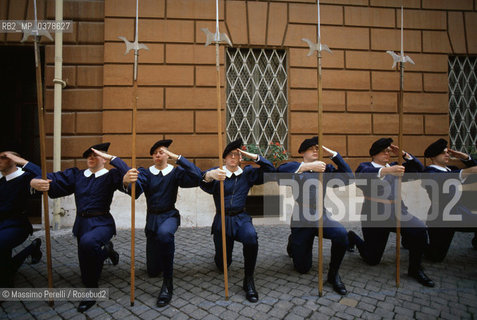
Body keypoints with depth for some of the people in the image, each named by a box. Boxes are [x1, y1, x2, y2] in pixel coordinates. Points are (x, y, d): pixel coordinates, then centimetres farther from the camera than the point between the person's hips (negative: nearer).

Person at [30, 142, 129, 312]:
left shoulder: (110, 176, -3)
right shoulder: (76, 175, 10)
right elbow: (52, 179, 1)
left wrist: (111, 157, -21)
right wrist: (35, 182, -21)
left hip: (101, 223, -5)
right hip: (81, 223, 5)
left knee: (87, 242, -36)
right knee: (86, 264, 12)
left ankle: (105, 251, -6)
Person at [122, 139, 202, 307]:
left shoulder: (175, 172, -3)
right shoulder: (145, 173, 0)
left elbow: (197, 177, -22)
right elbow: (135, 192, -21)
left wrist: (177, 158, -25)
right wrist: (127, 182, -45)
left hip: (169, 215, -3)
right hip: (152, 217, 3)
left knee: (164, 233, -42)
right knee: (152, 271, 9)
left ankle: (168, 283, -26)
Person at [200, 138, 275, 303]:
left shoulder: (247, 173, 7)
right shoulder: (217, 172, -1)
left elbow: (270, 171, -1)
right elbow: (203, 184, -23)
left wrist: (253, 156, -10)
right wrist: (209, 176, -48)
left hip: (241, 218, 1)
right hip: (222, 219, 0)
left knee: (251, 237, -35)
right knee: (222, 265, 4)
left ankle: (249, 280, -15)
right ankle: (223, 250, 42)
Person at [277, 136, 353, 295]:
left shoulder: (325, 168, 8)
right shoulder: (296, 168, -3)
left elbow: (348, 176, -5)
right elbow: (280, 170, -26)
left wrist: (333, 154, -9)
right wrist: (308, 166, -34)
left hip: (322, 216, 3)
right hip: (301, 220, -2)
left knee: (341, 234, -32)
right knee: (302, 268, 6)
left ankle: (333, 274, -6)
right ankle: (293, 242, 40)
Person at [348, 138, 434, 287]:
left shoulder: (393, 167, 17)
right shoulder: (365, 166, 0)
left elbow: (419, 168, 15)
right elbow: (361, 178, -23)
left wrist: (403, 154, 3)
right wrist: (386, 170, -37)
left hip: (397, 211, 4)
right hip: (374, 215, -4)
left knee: (420, 229, -28)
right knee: (372, 260, 2)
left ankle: (415, 269, -4)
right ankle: (352, 237, 34)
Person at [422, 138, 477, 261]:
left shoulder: (451, 169, 9)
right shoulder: (429, 172, -14)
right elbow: (439, 180, -36)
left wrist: (465, 157, 0)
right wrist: (464, 172, -45)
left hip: (460, 213, 7)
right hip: (440, 218, -7)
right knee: (436, 256, -3)